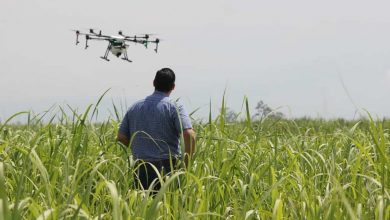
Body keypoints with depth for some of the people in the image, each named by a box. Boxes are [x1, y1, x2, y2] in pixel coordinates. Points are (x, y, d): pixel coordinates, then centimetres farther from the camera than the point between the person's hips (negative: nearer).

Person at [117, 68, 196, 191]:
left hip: (141, 168, 4)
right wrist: (186, 163, -8)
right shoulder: (175, 108, -5)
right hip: (167, 167, -4)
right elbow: (189, 135, -18)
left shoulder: (135, 107, 10)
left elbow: (121, 137, 12)